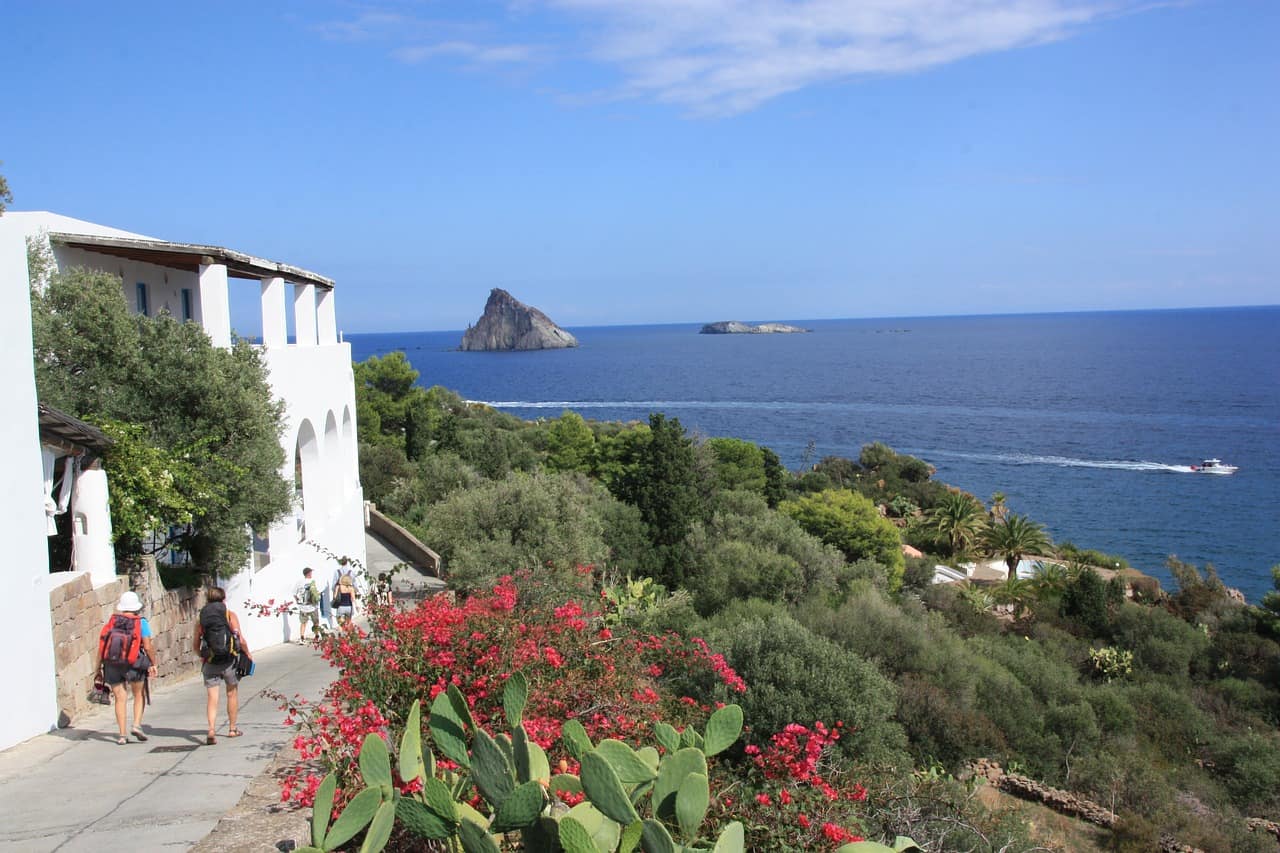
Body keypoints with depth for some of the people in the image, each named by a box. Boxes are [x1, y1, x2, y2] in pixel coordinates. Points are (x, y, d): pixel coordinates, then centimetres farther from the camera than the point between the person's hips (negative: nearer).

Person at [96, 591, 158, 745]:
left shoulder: (111, 621, 6)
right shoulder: (141, 623, -2)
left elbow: (102, 646, 4)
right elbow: (148, 646, -9)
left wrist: (98, 668, 9)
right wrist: (153, 664, 2)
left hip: (112, 665, 2)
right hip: (133, 665, -2)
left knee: (120, 698, 8)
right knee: (139, 695, 16)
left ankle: (122, 735, 5)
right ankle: (137, 725, 1)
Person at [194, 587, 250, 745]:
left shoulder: (201, 619, 4)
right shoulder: (230, 615, -4)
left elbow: (196, 646, 5)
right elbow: (240, 639, -10)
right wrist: (247, 654, 7)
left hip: (210, 663, 1)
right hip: (229, 660, -1)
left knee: (212, 698, 2)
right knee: (232, 693, 16)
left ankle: (211, 730, -15)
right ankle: (232, 729, 26)